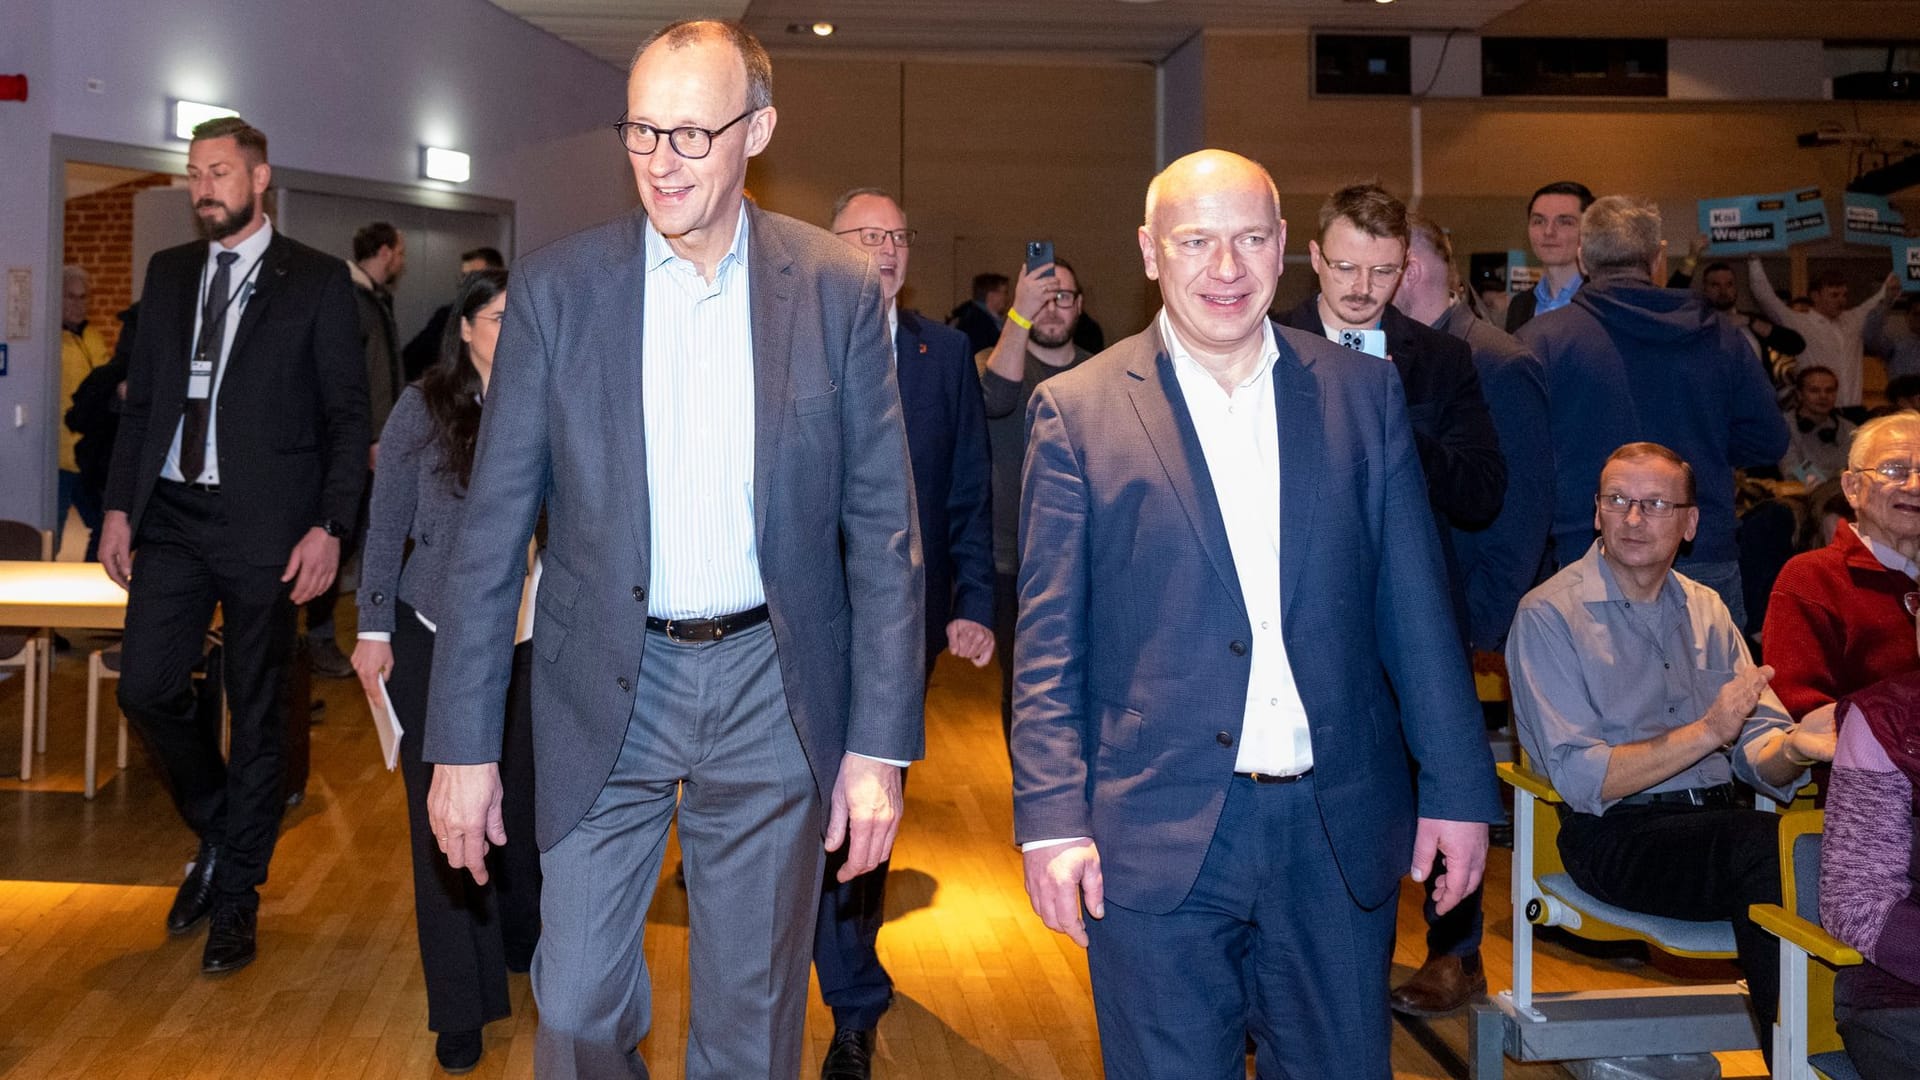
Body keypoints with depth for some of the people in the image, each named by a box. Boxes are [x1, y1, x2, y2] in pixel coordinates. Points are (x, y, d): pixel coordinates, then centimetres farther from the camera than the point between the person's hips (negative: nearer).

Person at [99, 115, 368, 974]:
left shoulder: (316, 281, -2)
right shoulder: (168, 273, 12)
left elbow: (347, 415, -4)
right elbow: (140, 399, 14)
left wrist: (328, 526, -12)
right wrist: (119, 505, 5)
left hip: (264, 525, -4)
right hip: (172, 517, 4)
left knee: (256, 711, 5)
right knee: (146, 688, 0)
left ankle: (236, 893, 19)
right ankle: (217, 833, 27)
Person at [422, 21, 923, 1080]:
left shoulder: (840, 289, -3)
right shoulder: (554, 287, -3)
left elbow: (882, 530, -1)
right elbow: (492, 526, -1)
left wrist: (881, 744, -5)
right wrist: (462, 743, -3)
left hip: (773, 692, 0)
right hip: (607, 686, 0)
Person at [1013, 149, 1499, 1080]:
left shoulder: (1364, 394, 5)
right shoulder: (1078, 410, -2)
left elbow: (1417, 608, 7)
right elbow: (1048, 641, -2)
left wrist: (1457, 787, 6)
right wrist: (1052, 821, -8)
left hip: (1337, 834, 3)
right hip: (1156, 840, -2)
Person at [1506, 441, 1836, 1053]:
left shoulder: (1706, 610, 16)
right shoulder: (1549, 616, -3)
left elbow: (1758, 756, 9)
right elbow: (1581, 779, -12)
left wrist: (1794, 746, -15)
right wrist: (1707, 732, -20)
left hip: (1717, 820, 5)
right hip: (1616, 838, -5)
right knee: (1767, 845, -31)